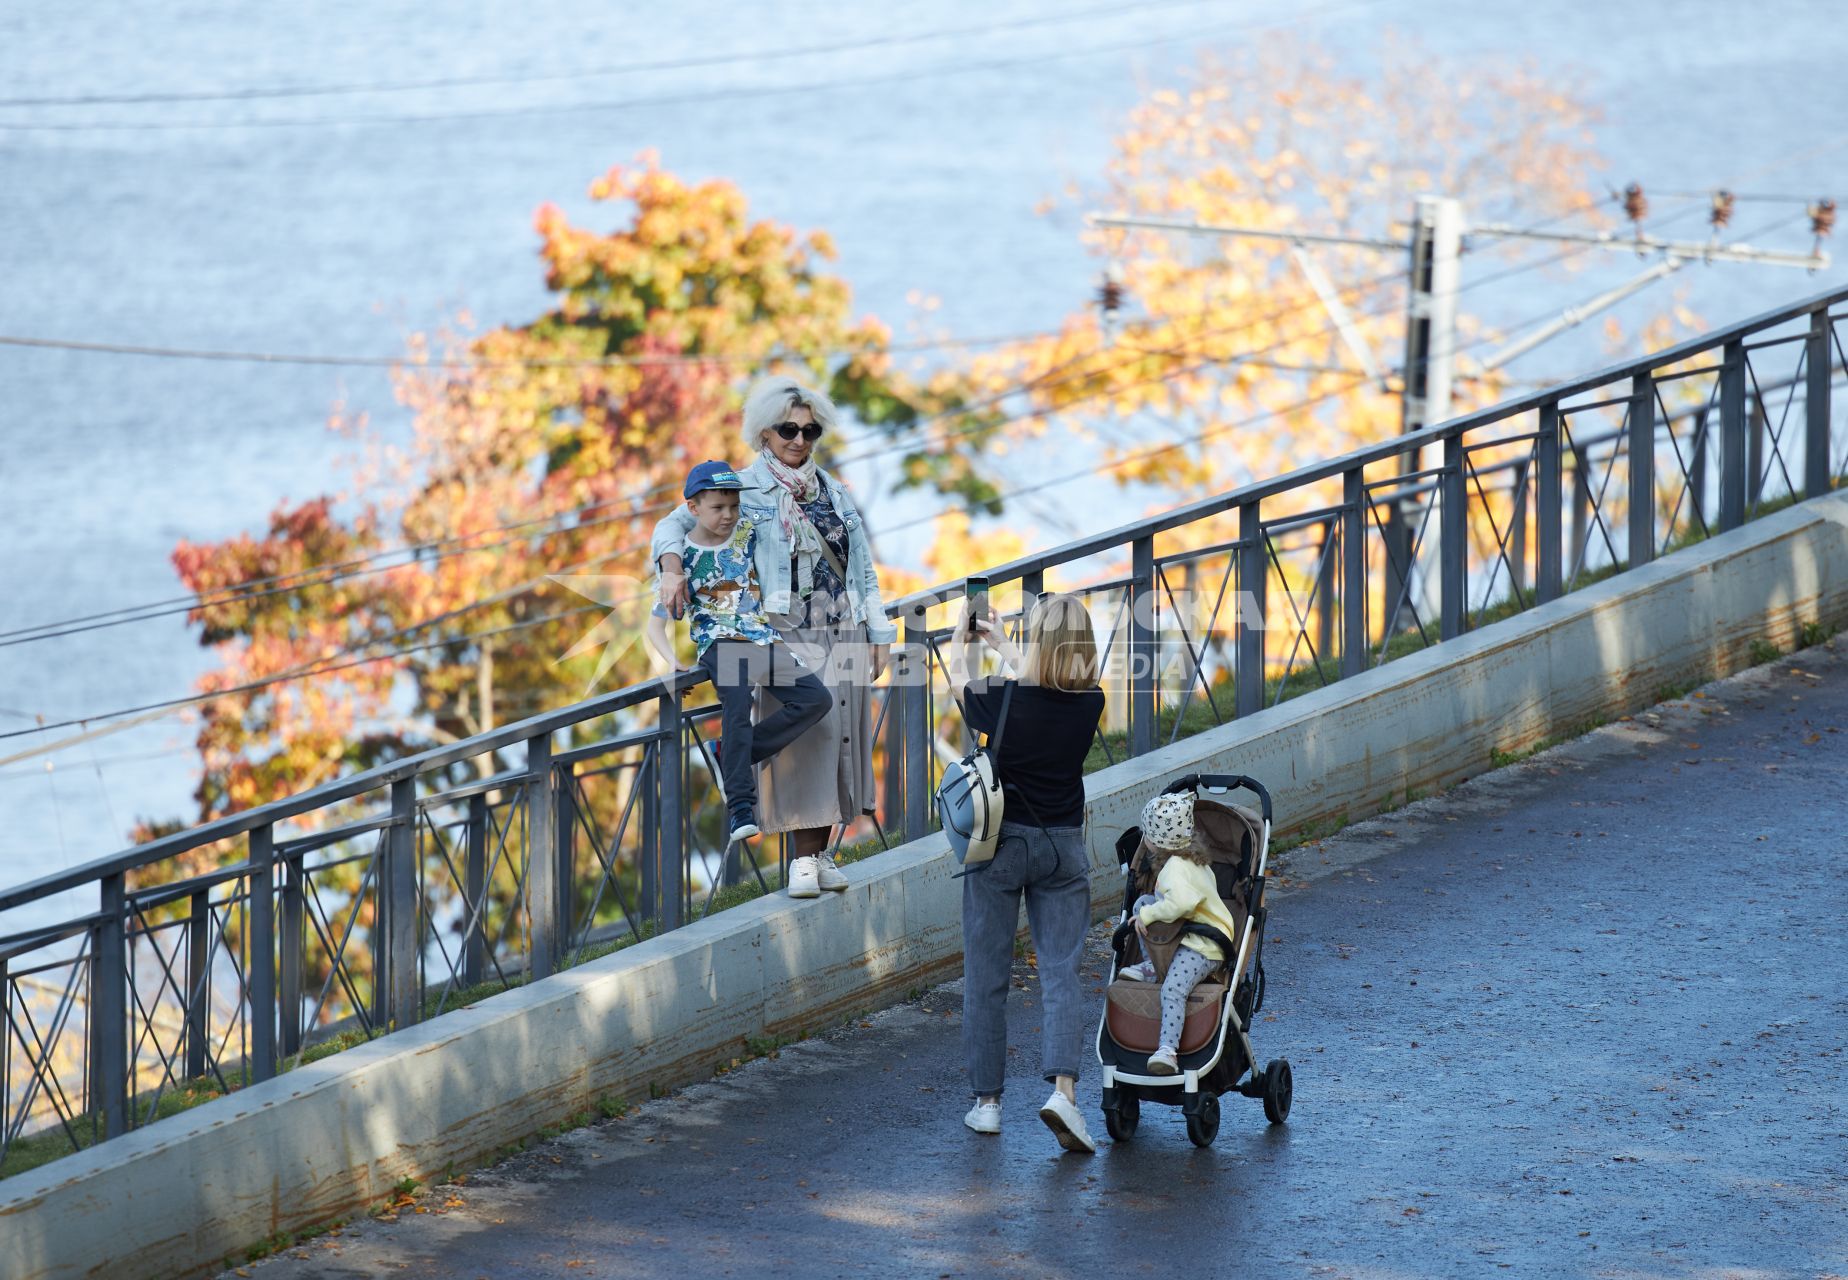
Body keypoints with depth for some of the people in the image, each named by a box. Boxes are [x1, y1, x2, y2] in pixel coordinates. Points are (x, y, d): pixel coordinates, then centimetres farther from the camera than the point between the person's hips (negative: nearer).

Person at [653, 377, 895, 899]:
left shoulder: (834, 493, 16)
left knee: (838, 733, 0)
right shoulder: (746, 489, 2)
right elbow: (675, 523, -1)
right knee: (799, 733, -13)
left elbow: (863, 569, 20)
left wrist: (879, 634, 15)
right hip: (785, 634, -4)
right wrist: (672, 570, -21)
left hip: (843, 634, 4)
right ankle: (803, 859, -11)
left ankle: (821, 851, 7)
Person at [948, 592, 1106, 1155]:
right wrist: (1002, 645, 33)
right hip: (1063, 848, 2)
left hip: (1001, 843, -2)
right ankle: (1063, 1087, -19)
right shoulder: (1090, 704, -7)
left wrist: (963, 636, 27)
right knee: (1061, 971, 1)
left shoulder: (1004, 702, -16)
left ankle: (987, 1101, 14)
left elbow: (957, 673, 6)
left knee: (986, 976, 8)